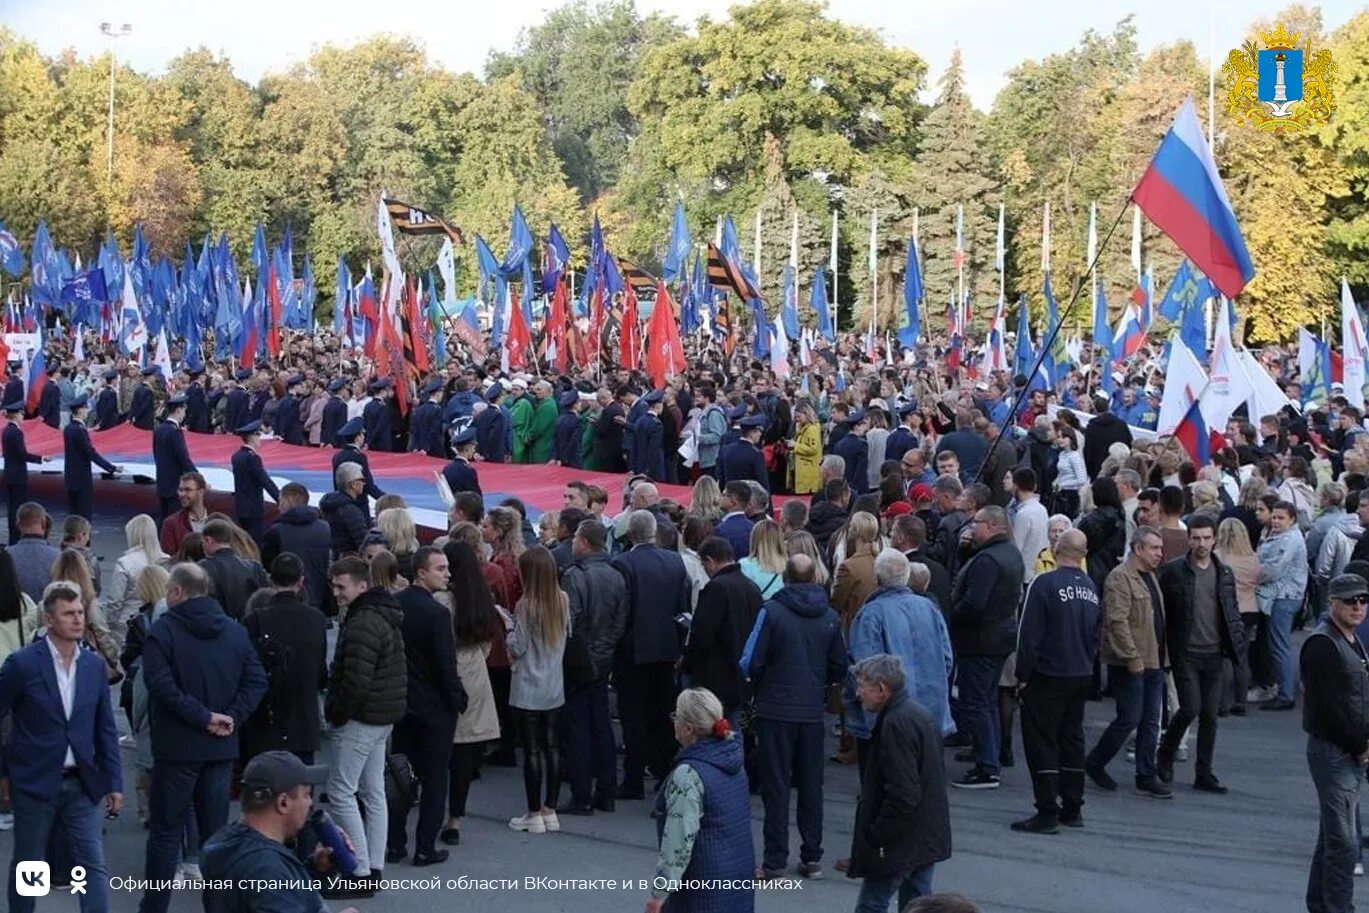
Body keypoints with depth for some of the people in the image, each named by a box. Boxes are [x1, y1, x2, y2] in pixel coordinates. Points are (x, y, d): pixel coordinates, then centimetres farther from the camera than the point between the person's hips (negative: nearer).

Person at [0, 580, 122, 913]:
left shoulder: (94, 665, 4)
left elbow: (106, 729, 8)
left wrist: (114, 783, 5)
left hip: (82, 784, 3)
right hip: (34, 782, -3)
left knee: (95, 866, -4)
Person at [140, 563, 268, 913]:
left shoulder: (163, 630, -8)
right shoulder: (236, 631, 8)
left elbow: (160, 684, -21)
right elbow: (257, 681, 0)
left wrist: (203, 716, -17)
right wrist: (233, 717, -6)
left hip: (177, 746, -4)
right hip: (221, 747, 5)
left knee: (165, 831, 3)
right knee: (216, 829, 11)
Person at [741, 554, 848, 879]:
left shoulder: (771, 611, -11)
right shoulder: (830, 617, 2)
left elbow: (750, 662, -11)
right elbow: (839, 669, 5)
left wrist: (759, 683, 9)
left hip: (775, 709, -3)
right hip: (813, 711, 3)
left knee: (775, 785, 3)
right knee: (811, 785, 13)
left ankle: (775, 861, 4)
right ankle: (812, 858, 17)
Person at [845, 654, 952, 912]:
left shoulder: (895, 724, -20)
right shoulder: (921, 715, 12)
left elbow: (902, 795, -25)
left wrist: (876, 839, -17)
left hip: (902, 843, -10)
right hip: (928, 839, 10)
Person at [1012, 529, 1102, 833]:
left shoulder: (1044, 583, -16)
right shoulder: (1092, 588, 6)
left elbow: (1029, 634, -15)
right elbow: (1098, 635, 12)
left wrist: (1023, 674, -7)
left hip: (1048, 675, -7)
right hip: (1082, 677, 7)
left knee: (1041, 742, -2)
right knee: (1073, 739, 15)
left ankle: (1047, 813, -4)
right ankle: (1072, 809, 20)